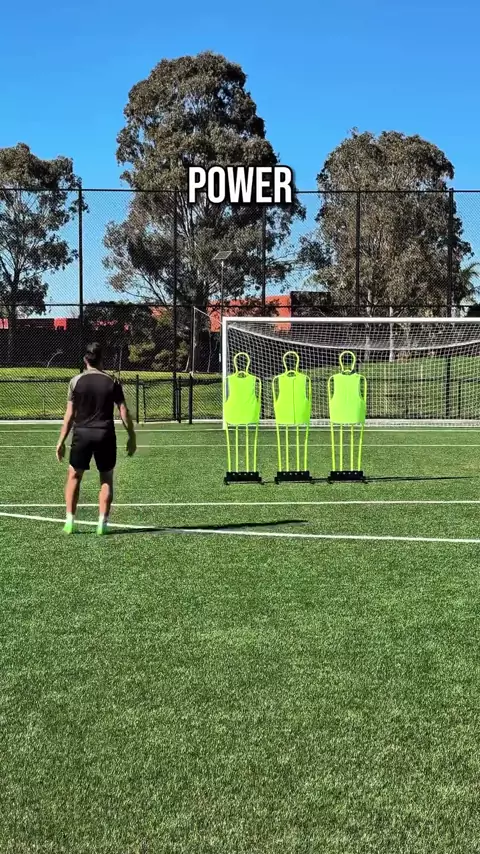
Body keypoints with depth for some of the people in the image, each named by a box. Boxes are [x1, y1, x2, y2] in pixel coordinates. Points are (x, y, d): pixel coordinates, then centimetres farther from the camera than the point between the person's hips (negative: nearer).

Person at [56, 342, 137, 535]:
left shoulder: (76, 381, -1)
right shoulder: (112, 382, 1)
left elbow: (70, 415, -3)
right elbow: (124, 412, -1)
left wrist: (61, 441, 2)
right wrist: (132, 437, 8)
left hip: (82, 434, 0)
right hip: (105, 434, 0)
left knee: (74, 476, 13)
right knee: (106, 479, 10)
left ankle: (70, 522, 7)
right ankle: (102, 523, 4)